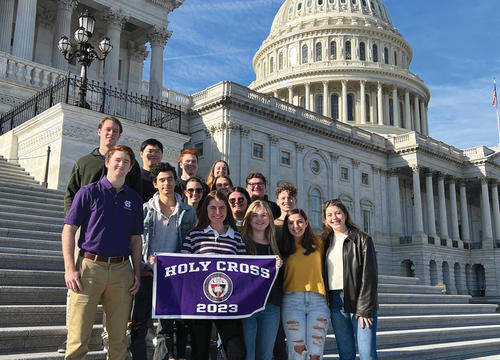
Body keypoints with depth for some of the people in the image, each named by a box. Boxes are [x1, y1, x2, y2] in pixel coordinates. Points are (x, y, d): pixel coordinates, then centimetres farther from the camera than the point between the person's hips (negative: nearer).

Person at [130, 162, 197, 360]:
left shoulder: (188, 212, 6)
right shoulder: (145, 209, 2)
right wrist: (146, 262, -10)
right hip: (147, 273, -1)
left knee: (166, 327, 5)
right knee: (138, 325, 2)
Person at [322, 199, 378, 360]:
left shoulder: (362, 239, -1)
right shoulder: (326, 242, 14)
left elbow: (370, 276, -7)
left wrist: (364, 309, -13)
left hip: (359, 302, -4)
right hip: (336, 303, 4)